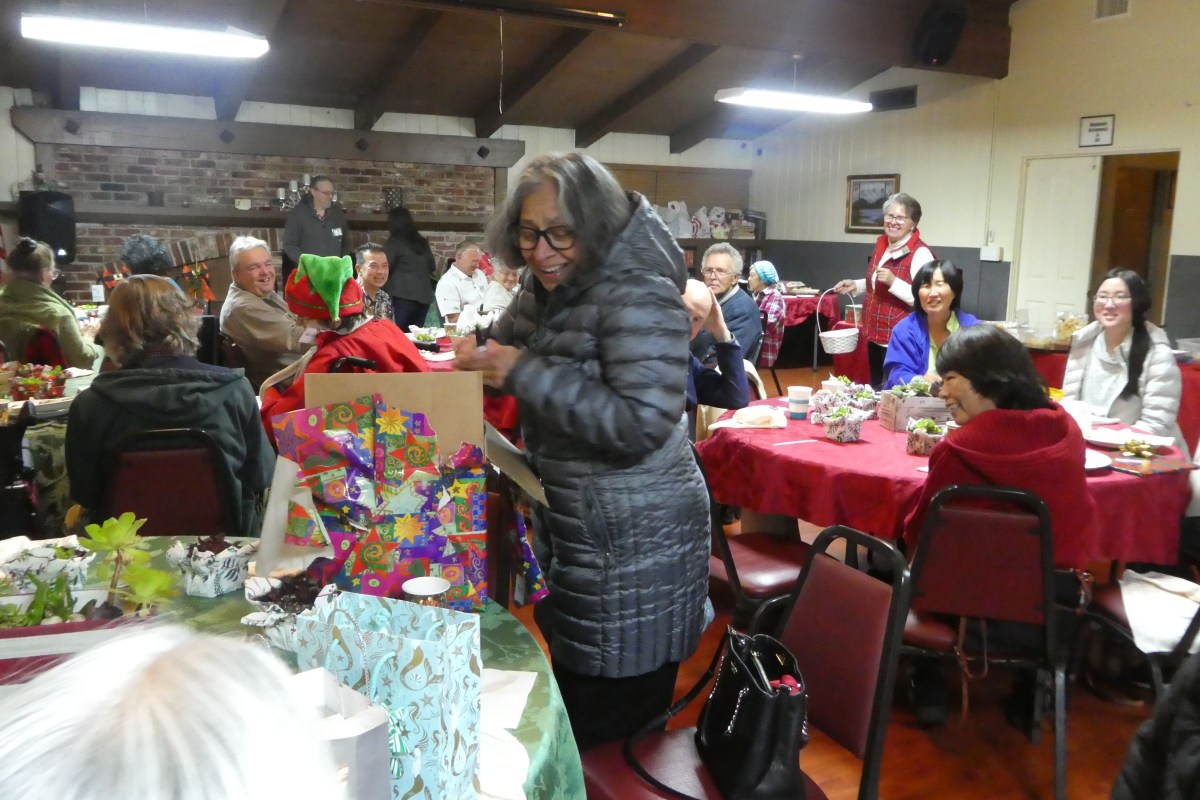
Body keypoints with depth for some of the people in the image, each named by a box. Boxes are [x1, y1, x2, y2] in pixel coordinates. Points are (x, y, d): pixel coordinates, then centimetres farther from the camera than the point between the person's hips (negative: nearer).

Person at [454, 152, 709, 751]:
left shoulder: (639, 296, -20)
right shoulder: (546, 289, 7)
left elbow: (642, 425, -29)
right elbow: (507, 339, 24)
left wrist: (526, 373, -25)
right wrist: (478, 352, 1)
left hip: (633, 546, -9)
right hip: (570, 525, 9)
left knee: (616, 712, 6)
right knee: (573, 690, 24)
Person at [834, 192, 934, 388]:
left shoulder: (920, 254, -17)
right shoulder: (882, 245, 10)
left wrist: (893, 282, -31)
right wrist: (855, 285, 11)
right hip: (875, 336, 9)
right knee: (875, 388, 19)